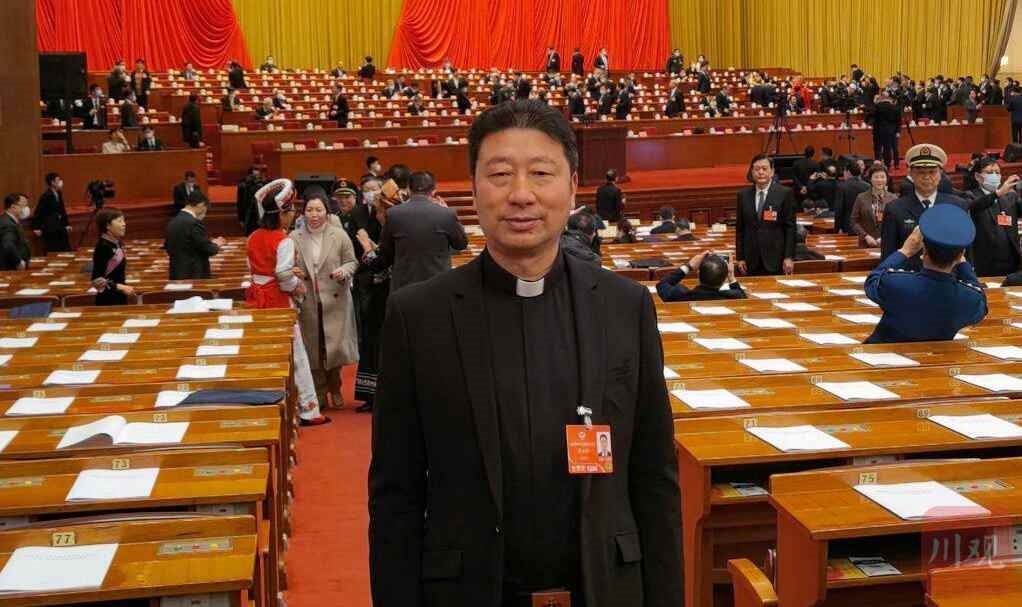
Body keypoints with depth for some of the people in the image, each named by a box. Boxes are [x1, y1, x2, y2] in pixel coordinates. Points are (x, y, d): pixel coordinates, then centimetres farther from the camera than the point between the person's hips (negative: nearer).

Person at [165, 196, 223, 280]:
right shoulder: (194, 223, -16)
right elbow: (207, 249, -15)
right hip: (195, 276, -8)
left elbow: (168, 248, 17)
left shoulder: (172, 223, 9)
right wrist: (216, 245, 7)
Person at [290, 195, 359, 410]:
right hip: (308, 302, 1)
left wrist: (343, 271, -16)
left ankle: (334, 388, 22)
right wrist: (293, 272, -11)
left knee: (335, 345, -2)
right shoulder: (294, 238, 3)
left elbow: (352, 262, 4)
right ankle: (319, 394, 20)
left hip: (335, 300, -1)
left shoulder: (340, 236, 0)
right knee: (313, 347, 6)